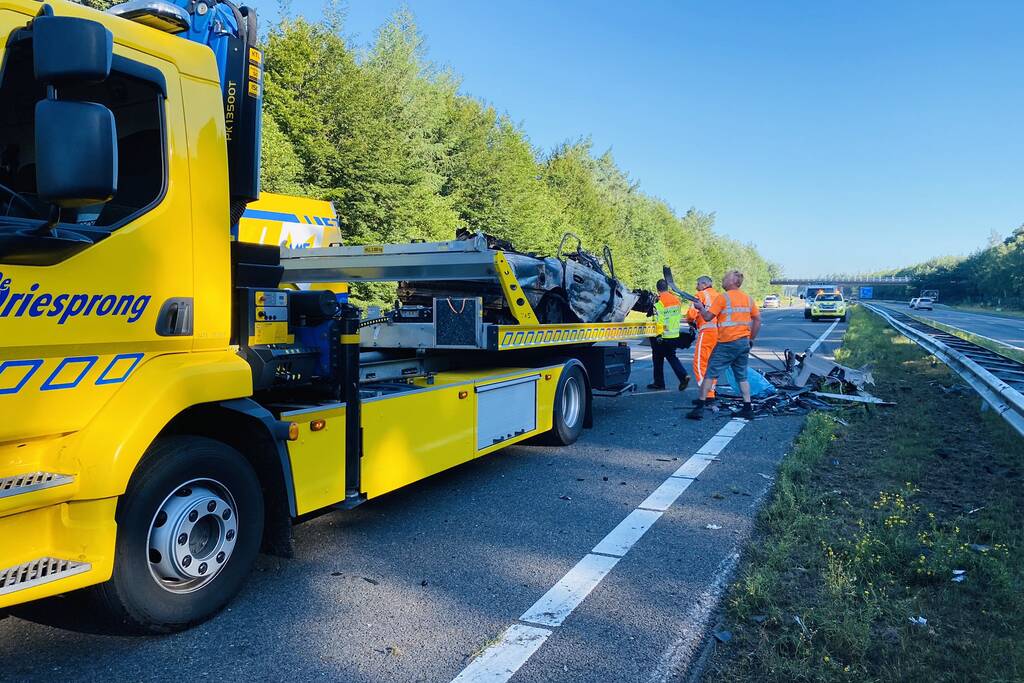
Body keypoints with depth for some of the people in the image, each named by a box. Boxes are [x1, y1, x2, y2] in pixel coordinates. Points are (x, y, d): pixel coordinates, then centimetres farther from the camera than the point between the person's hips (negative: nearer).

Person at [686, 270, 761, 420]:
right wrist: (751, 339, 19)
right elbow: (758, 320, 11)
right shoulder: (748, 298, 8)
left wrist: (700, 307, 7)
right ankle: (748, 409, 12)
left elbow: (708, 317, -12)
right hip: (744, 343, 6)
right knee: (742, 376, 14)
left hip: (727, 343, -6)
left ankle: (700, 408, 0)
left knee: (710, 374, 0)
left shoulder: (723, 297, -10)